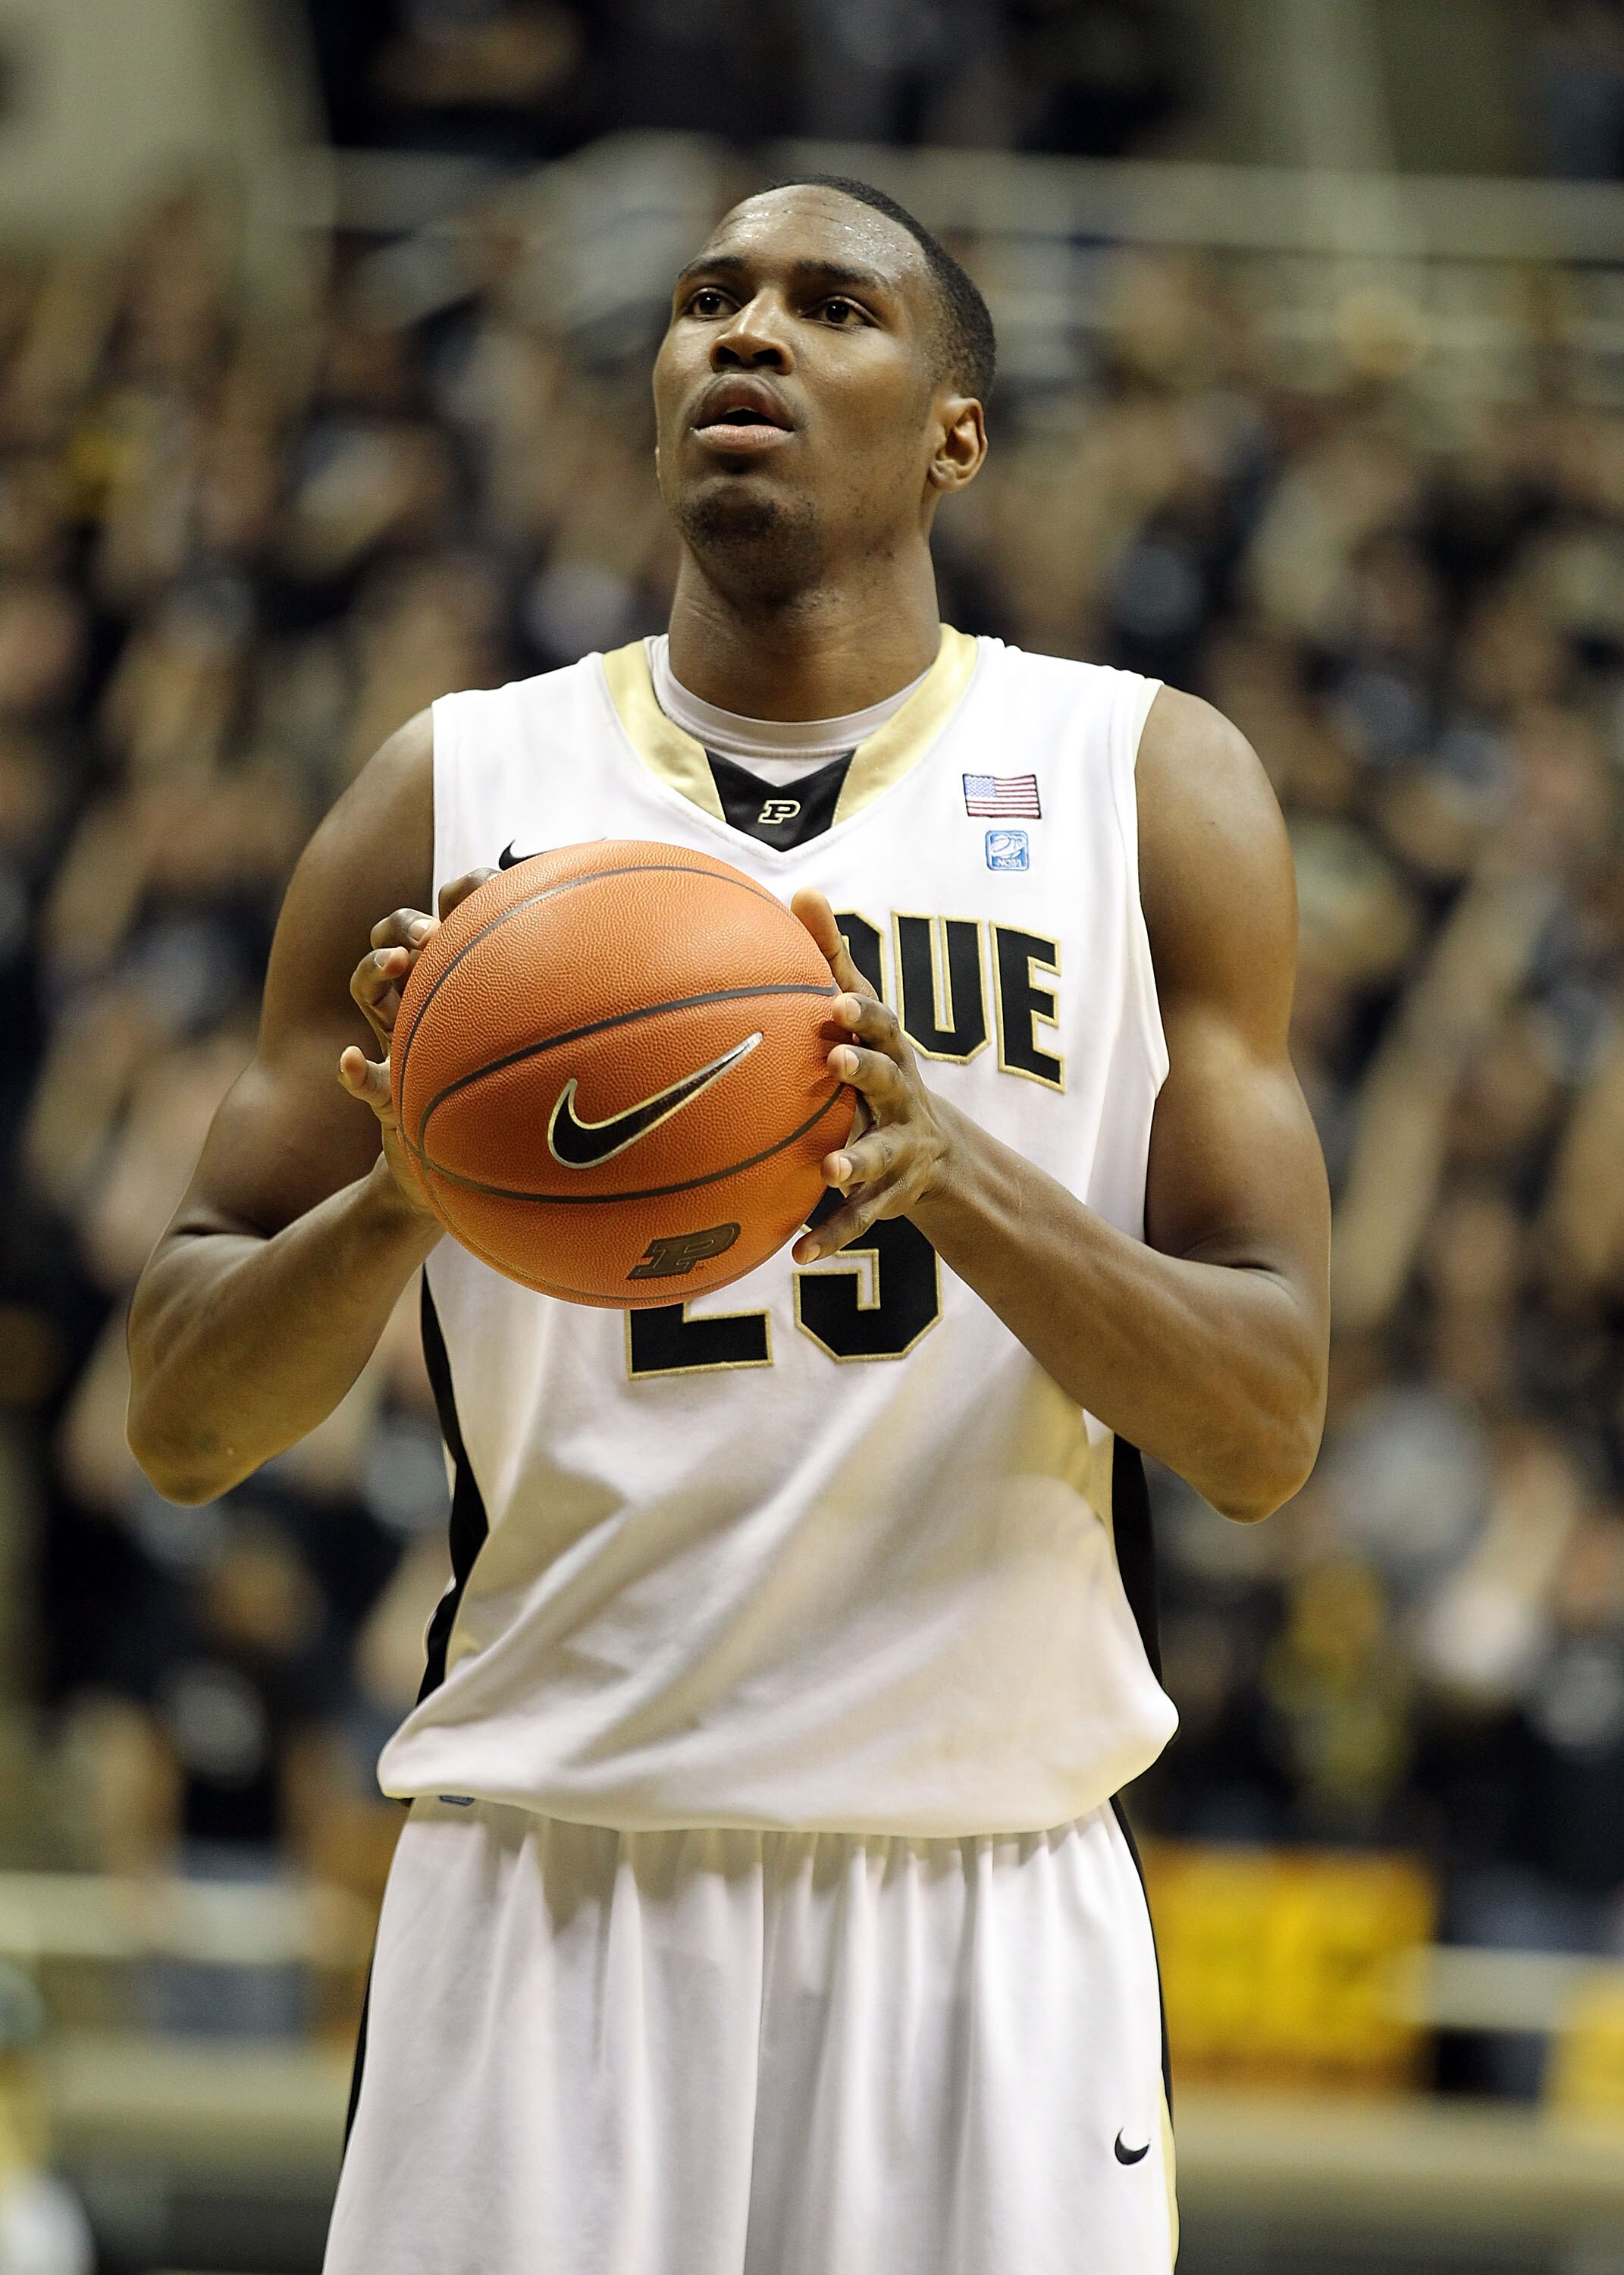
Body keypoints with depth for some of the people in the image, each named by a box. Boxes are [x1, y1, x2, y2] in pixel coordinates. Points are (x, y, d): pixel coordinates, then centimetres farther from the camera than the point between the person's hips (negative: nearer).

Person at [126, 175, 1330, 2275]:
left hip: (989, 1892, 0)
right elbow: (183, 1423, 5)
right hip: (549, 1887, 0)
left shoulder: (1149, 785, 5)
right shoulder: (458, 797, 7)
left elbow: (1266, 1434, -1)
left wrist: (960, 1176, -19)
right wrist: (398, 1197, -15)